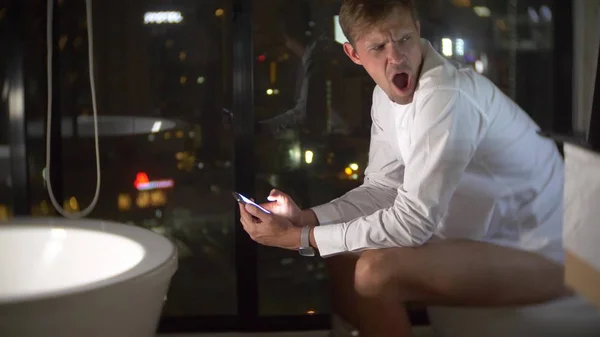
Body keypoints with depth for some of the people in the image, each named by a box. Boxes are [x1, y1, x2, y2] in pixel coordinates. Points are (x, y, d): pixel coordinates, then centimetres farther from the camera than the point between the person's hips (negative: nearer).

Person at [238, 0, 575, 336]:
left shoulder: (446, 96, -28)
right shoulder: (388, 93, 0)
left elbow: (411, 222, -28)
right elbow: (383, 188, 6)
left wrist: (300, 238, -22)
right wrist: (305, 218, -10)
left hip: (539, 253, -9)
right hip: (491, 235, 9)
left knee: (376, 271, -25)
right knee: (343, 263, 5)